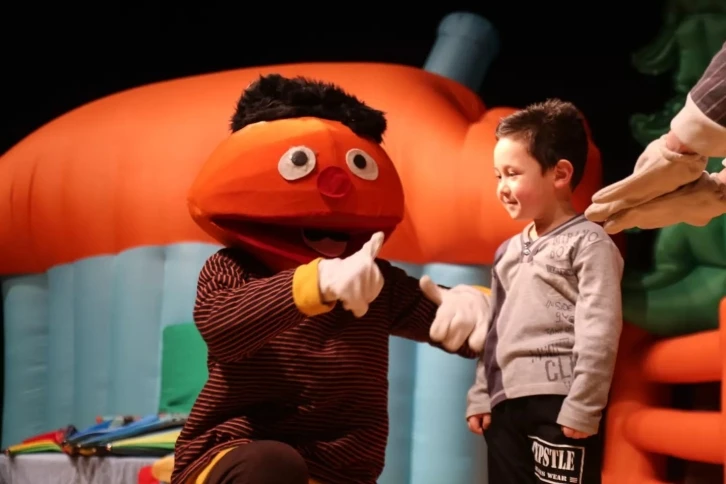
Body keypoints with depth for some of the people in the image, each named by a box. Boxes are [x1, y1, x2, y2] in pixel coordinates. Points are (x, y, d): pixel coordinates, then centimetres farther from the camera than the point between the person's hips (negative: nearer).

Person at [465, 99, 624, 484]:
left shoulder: (588, 243, -4)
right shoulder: (508, 251, 18)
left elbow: (599, 333, -11)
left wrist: (582, 407, -16)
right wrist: (480, 396, 16)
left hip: (559, 404, -7)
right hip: (506, 406, 7)